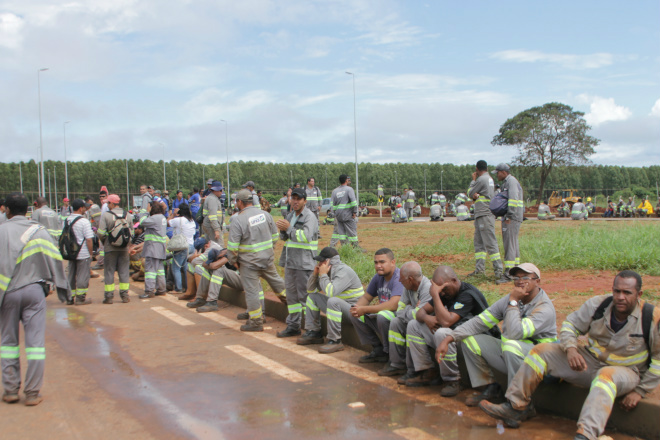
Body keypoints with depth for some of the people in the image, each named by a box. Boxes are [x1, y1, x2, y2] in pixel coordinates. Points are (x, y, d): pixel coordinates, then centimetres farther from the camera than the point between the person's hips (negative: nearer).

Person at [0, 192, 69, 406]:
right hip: (34, 291, 0)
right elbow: (55, 259, -1)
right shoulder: (39, 230, 0)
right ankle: (32, 393, 6)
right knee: (35, 341, 4)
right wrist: (61, 288, 8)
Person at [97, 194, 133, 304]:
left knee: (109, 272, 5)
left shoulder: (105, 215, -10)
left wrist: (103, 240, 8)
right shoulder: (128, 215, 3)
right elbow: (132, 232, 5)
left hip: (110, 248, -3)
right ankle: (124, 295, 11)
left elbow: (101, 233, -12)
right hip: (124, 248, 3)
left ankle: (109, 296, 7)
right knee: (124, 272, 9)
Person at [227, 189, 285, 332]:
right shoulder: (265, 214, 3)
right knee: (276, 280, 25)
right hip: (268, 258, 5)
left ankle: (256, 322, 11)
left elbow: (232, 245, -14)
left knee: (251, 291, 4)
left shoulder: (238, 220, -14)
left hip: (249, 262, -5)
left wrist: (233, 260, 1)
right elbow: (275, 236, 10)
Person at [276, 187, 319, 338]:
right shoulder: (291, 216, 16)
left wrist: (289, 228, -20)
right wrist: (282, 230, -2)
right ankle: (293, 326, 23)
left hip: (304, 263, -8)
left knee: (305, 295, -7)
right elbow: (284, 238, 19)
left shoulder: (309, 217, -10)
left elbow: (306, 236, -24)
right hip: (290, 261, 8)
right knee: (291, 294, 13)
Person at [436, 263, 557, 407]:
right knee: (469, 339, -3)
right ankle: (491, 389, 10)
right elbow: (480, 321, -1)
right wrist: (448, 339, -10)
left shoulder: (545, 308, -19)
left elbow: (514, 334, -33)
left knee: (511, 345, -37)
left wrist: (513, 302, -22)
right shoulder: (510, 299, 2)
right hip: (508, 354, 7)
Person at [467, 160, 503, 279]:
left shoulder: (481, 179, -12)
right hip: (480, 215, 10)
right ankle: (479, 268, 12)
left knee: (490, 242, -11)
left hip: (485, 214, -10)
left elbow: (470, 193, -2)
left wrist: (473, 180, 9)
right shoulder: (490, 179, 18)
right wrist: (476, 195, -6)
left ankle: (498, 268, -11)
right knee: (478, 242, 11)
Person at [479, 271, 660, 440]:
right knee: (542, 351, -8)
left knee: (607, 375, -41)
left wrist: (639, 391, -12)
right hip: (589, 361, 5)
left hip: (625, 371, -4)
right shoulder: (598, 304, -9)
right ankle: (516, 407, -8)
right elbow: (570, 324, 2)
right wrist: (571, 349, -18)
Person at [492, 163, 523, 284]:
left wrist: (509, 216, -23)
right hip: (512, 218, 11)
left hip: (512, 219, -11)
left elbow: (513, 199, -22)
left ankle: (508, 274, -17)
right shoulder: (507, 182, 22)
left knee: (509, 245, -14)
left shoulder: (511, 181, -11)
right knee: (514, 244, 15)